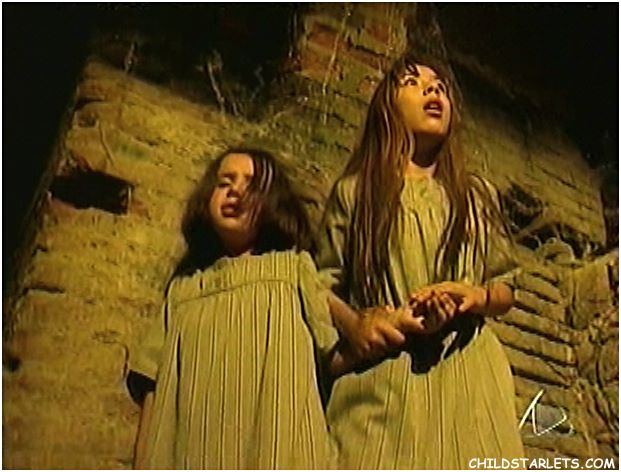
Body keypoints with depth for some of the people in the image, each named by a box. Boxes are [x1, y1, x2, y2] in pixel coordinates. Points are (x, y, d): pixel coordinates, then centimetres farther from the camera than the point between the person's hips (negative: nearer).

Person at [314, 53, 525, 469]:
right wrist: (352, 323, -12)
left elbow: (506, 289, 21)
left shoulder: (479, 196, 22)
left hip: (467, 375, 3)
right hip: (379, 374, -2)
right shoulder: (353, 192, 14)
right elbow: (323, 284, 9)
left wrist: (477, 296, -3)